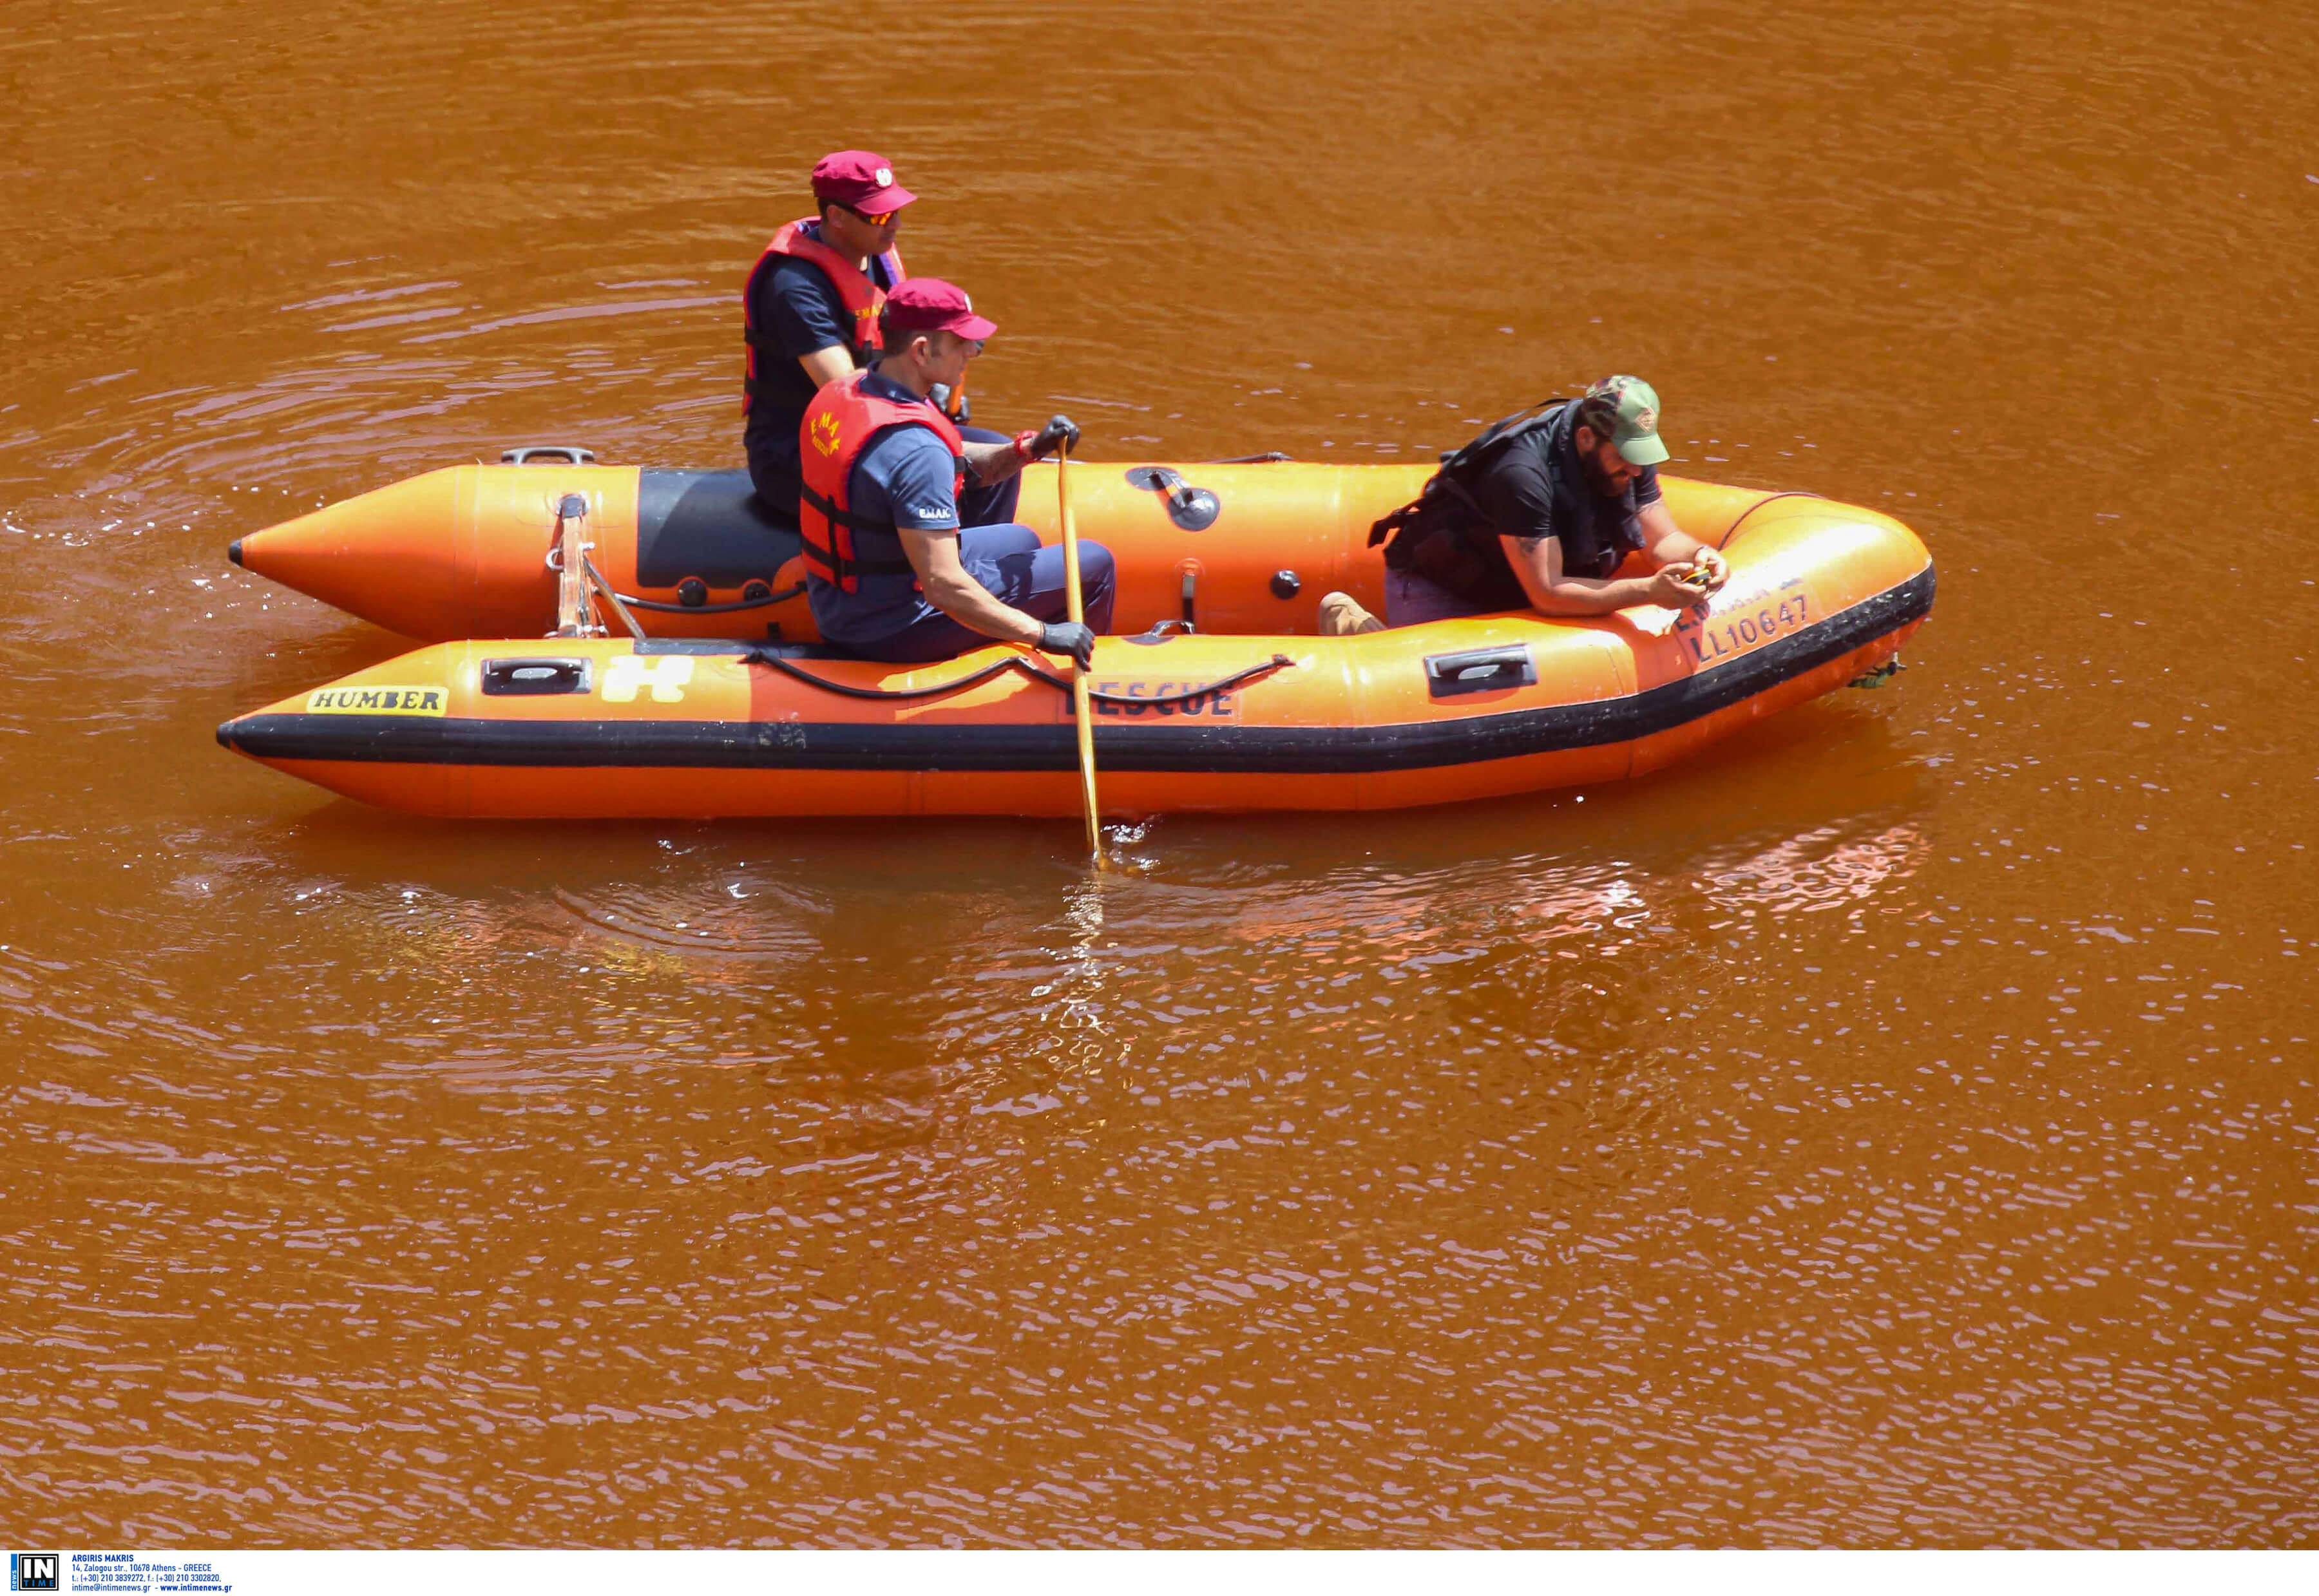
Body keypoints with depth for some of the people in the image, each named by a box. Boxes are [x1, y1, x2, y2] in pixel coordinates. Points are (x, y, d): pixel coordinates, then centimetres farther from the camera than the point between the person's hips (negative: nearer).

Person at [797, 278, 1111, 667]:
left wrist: (1027, 449, -1)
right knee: (1095, 565, 1)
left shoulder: (838, 394, 0)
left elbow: (954, 465, 14)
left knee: (1021, 542, 32)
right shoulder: (915, 448, -29)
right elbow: (943, 588, -32)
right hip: (892, 632, -9)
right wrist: (1043, 634, -24)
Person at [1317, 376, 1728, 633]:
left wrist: (1698, 554, -26)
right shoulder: (1524, 472, -36)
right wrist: (1648, 591, -40)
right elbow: (1548, 595, -35)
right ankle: (1356, 632, 7)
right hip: (1434, 588, -8)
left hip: (1506, 591, 8)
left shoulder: (1626, 450, -12)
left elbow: (1663, 540, -2)